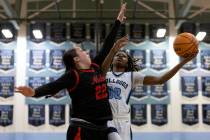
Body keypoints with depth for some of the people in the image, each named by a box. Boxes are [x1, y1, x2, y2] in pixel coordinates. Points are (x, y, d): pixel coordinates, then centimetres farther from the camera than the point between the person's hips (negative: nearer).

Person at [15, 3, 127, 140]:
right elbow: (53, 86, -23)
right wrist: (34, 92, -43)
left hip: (101, 128, 8)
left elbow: (107, 46, 20)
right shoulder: (73, 75, -8)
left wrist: (118, 22, 27)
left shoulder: (96, 67, 12)